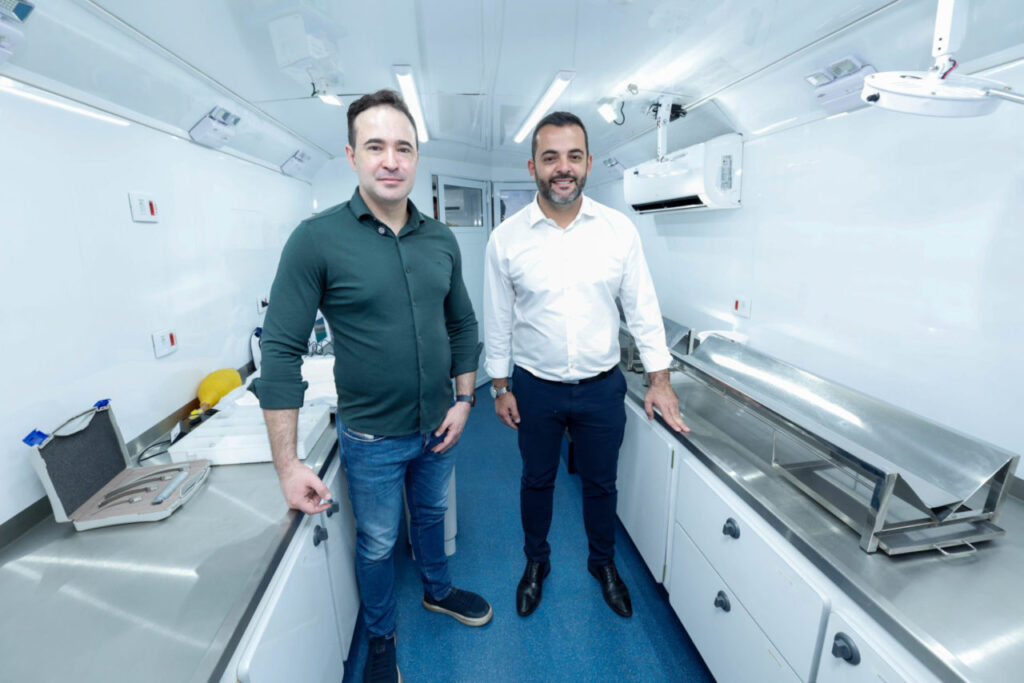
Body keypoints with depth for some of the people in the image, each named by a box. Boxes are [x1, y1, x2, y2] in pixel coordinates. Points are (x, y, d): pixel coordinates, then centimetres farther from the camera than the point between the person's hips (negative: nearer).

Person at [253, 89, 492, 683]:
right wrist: (287, 465, -15)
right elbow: (282, 350, -15)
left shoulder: (441, 240, -2)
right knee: (377, 544, 19)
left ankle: (438, 590, 57)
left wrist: (464, 398, 0)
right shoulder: (318, 239, -16)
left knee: (432, 515, 27)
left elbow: (463, 325, 6)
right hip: (372, 437, -3)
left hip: (438, 427, 4)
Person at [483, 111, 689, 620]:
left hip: (602, 386, 1)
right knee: (537, 480, 19)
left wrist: (660, 380, 0)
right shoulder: (506, 238, -8)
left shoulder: (619, 229, -6)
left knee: (601, 483, 19)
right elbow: (497, 320, -1)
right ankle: (536, 562, 47)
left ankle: (603, 563, 48)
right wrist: (500, 387, 2)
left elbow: (642, 308, 0)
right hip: (535, 388, 0)